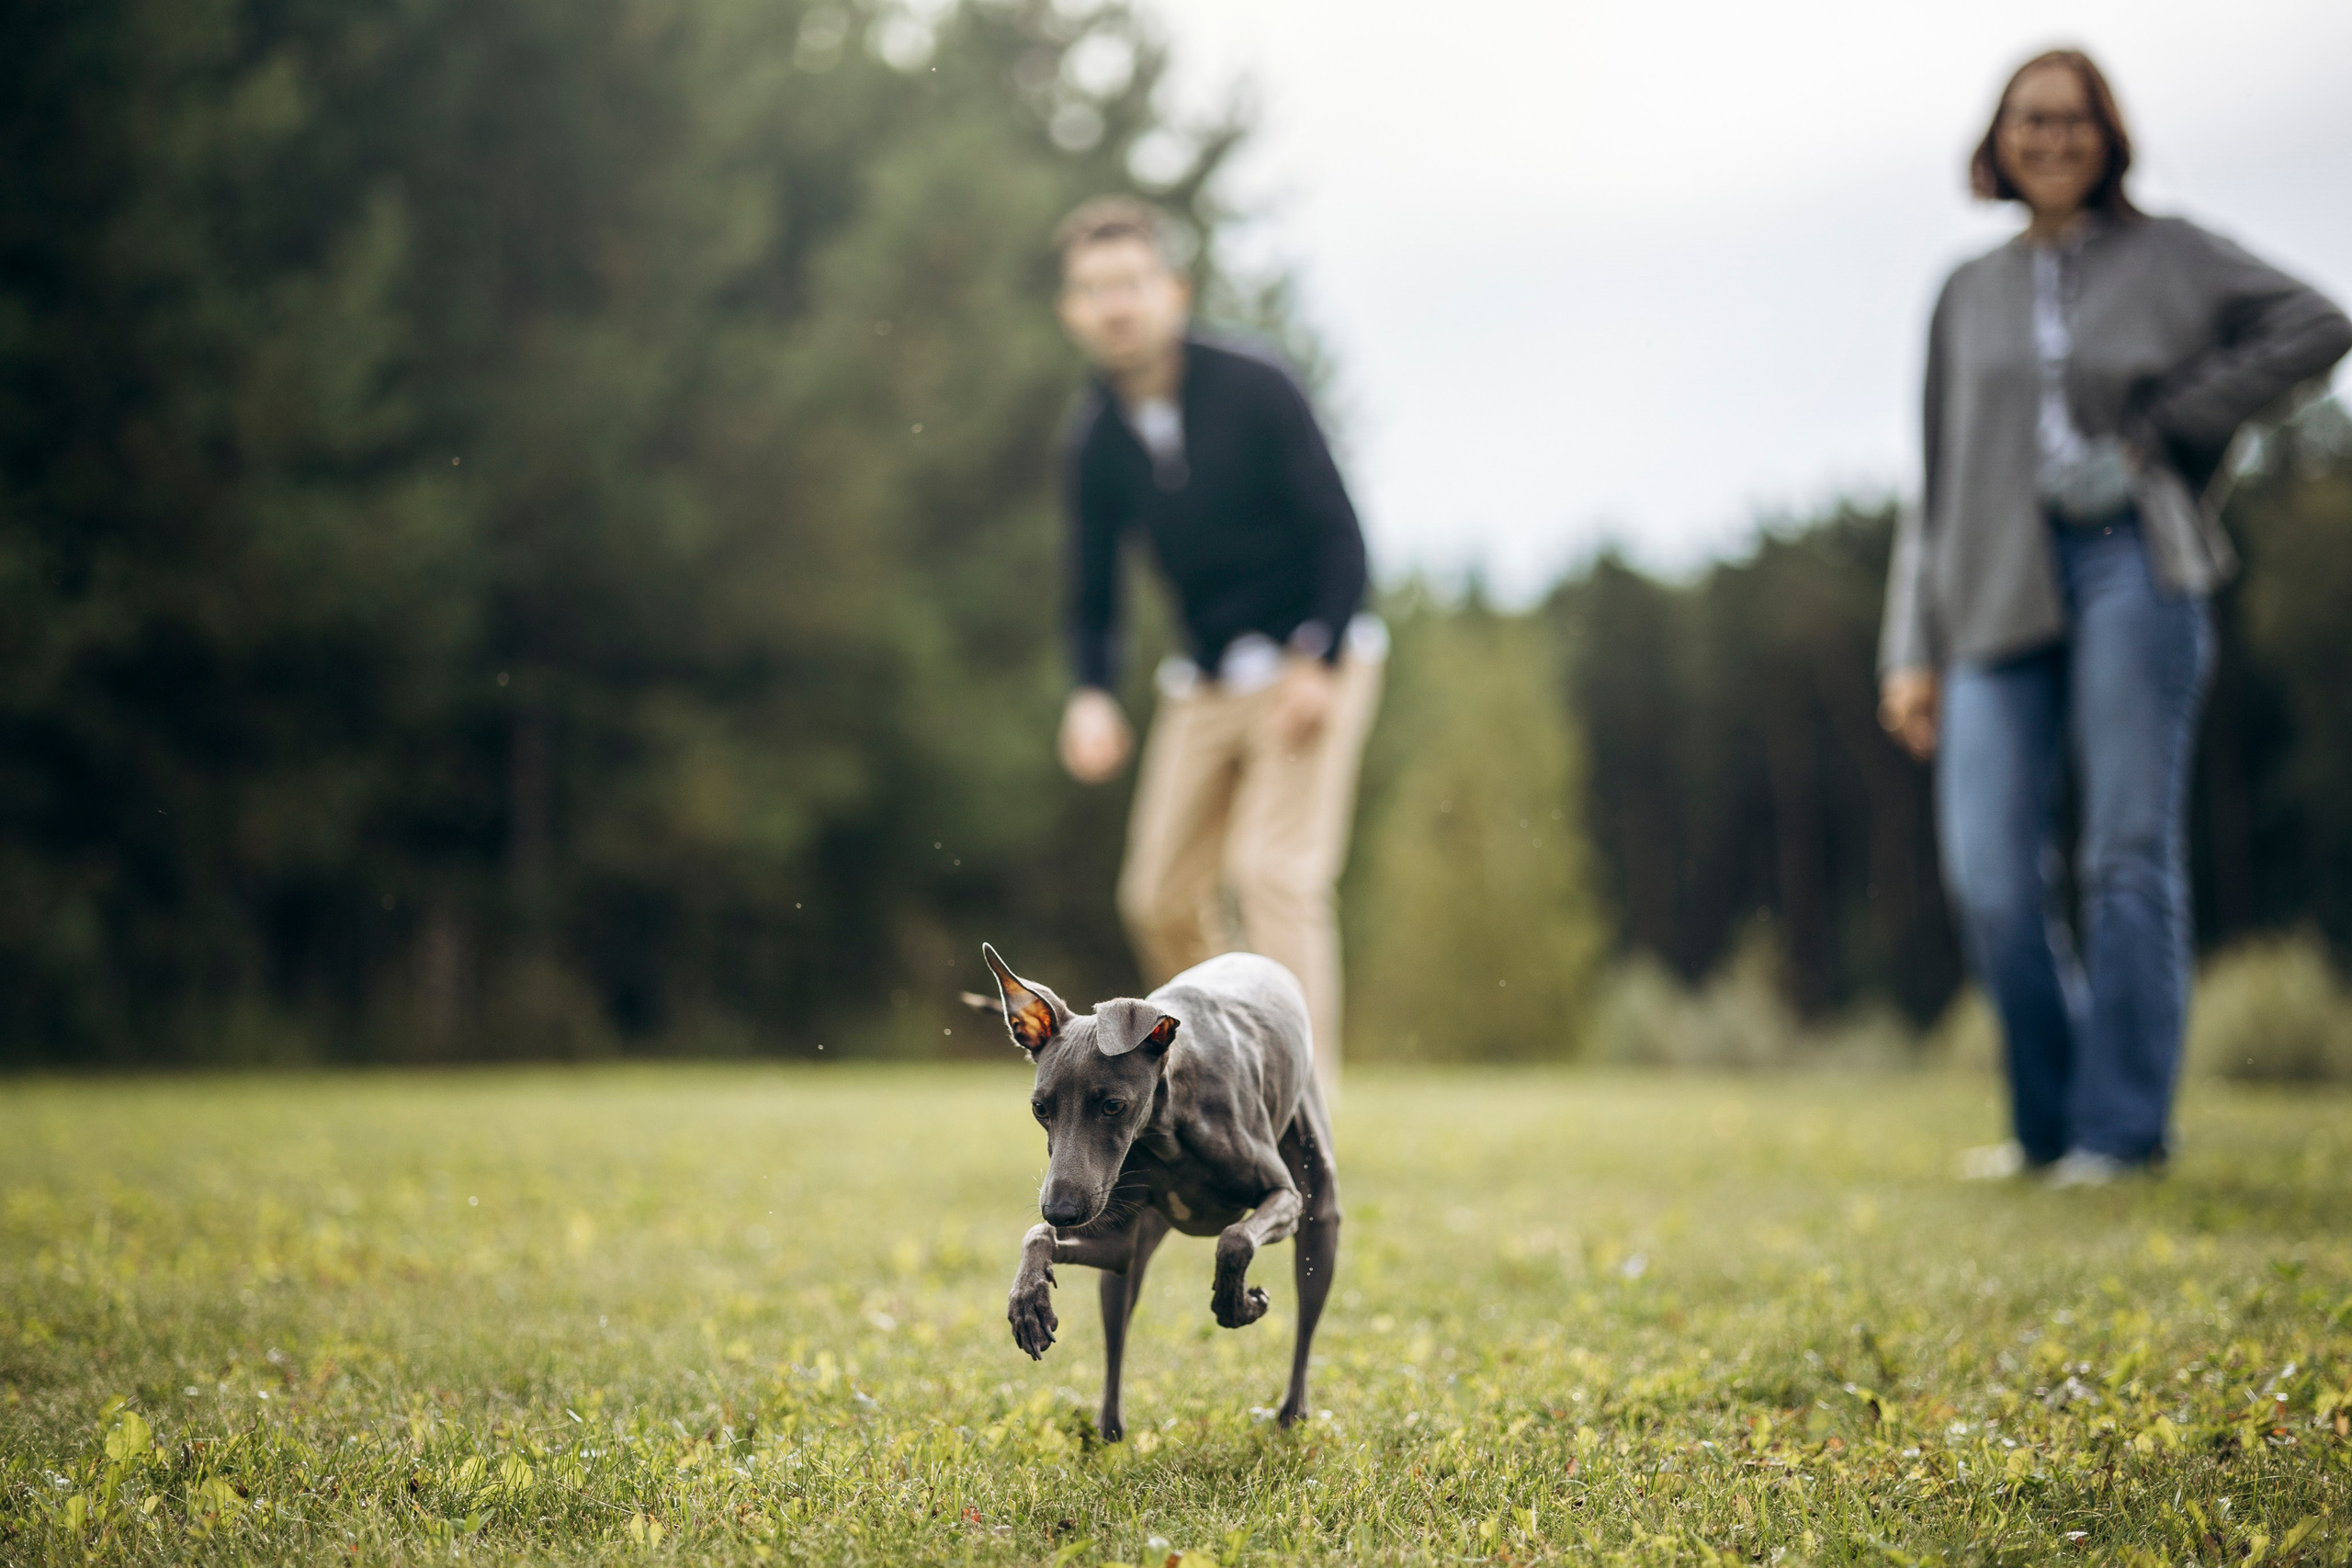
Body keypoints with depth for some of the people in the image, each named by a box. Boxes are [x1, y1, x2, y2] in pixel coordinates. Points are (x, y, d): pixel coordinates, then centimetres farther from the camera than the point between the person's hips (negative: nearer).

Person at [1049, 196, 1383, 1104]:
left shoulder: (1254, 389, -14)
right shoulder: (1095, 440, -2)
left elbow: (1339, 534, -12)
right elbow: (1094, 594, 4)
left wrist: (1317, 665, -21)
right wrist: (1092, 696, -14)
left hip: (1312, 666, -5)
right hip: (1204, 683, 5)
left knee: (1273, 868, -18)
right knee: (1160, 897, 3)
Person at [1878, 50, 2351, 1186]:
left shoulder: (2169, 257, 11)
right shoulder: (1969, 295, 19)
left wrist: (2173, 429, -4)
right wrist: (1912, 652, 12)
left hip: (2132, 567, -3)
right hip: (2002, 590, 3)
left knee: (2129, 855, -6)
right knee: (1989, 875, -6)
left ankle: (2120, 1125, -1)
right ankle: (2051, 1121, 8)